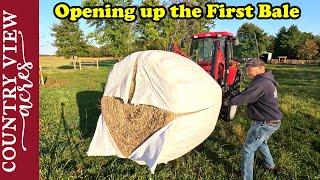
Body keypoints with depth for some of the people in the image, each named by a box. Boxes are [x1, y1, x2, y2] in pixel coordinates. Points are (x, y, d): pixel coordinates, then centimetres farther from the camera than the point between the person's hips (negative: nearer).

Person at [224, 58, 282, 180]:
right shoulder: (268, 81, 9)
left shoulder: (261, 83, -24)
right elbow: (247, 94, 11)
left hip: (265, 123, -10)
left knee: (248, 149, 1)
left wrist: (227, 102, -11)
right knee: (261, 143, 32)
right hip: (273, 121, 10)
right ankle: (271, 166, 51)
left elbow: (244, 97, -24)